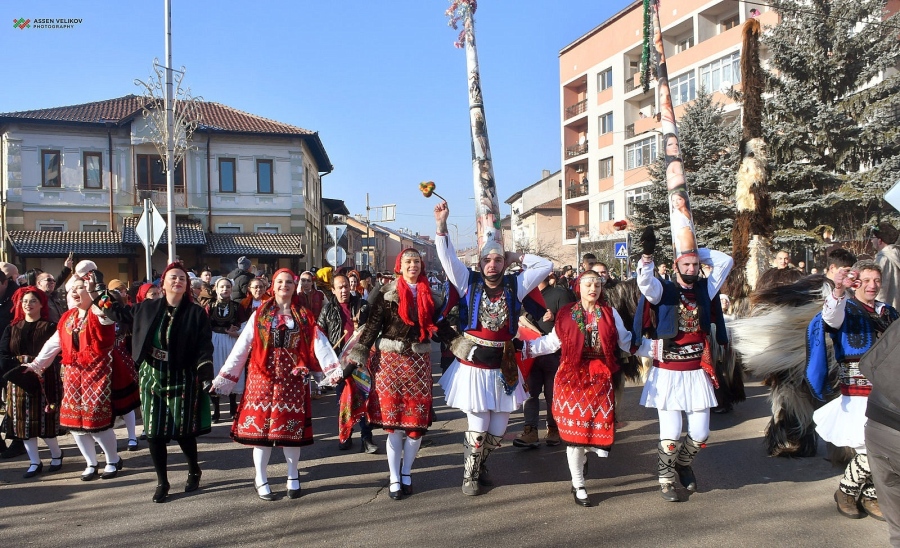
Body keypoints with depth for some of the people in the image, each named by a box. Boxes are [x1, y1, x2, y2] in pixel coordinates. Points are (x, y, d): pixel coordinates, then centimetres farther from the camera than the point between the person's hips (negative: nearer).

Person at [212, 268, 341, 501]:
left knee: (291, 428, 6)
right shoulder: (260, 315, 3)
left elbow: (319, 344, -7)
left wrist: (334, 368, -21)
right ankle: (261, 480, 20)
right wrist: (226, 375, -6)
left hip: (293, 379, 1)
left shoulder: (304, 317, 5)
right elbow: (242, 346, -1)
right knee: (261, 427, 4)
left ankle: (293, 478, 24)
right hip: (263, 379, 0)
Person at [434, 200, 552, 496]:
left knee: (498, 430, 11)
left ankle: (479, 463, 39)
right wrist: (441, 226, -20)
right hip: (472, 365, -3)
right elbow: (448, 258, -10)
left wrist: (515, 258, 4)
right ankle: (470, 475, 25)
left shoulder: (514, 285, 3)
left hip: (503, 368, 3)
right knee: (478, 427, 1)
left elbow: (546, 265, 5)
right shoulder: (469, 282, -1)